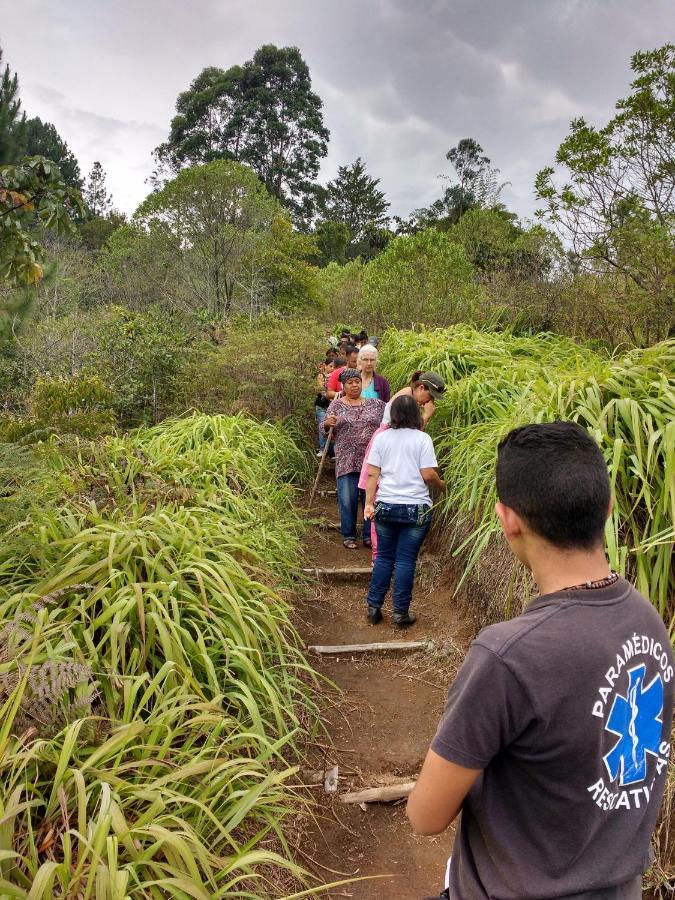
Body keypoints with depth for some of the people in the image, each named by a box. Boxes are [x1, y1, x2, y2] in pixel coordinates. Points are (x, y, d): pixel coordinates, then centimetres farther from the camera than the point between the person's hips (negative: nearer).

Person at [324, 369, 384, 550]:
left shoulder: (374, 404, 10)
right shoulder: (336, 405, 5)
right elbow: (325, 431, 6)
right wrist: (327, 423, -16)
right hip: (346, 461, -1)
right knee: (347, 499, 0)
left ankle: (369, 535, 18)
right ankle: (348, 536, 15)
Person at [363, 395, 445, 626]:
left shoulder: (381, 437, 3)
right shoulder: (422, 438, -5)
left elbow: (372, 474, 0)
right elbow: (428, 475, -9)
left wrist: (369, 503, 2)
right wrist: (441, 484, 11)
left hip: (386, 506, 3)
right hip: (416, 508, -3)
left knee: (384, 557, 14)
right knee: (406, 560, 4)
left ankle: (373, 607, 18)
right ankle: (400, 613, 10)